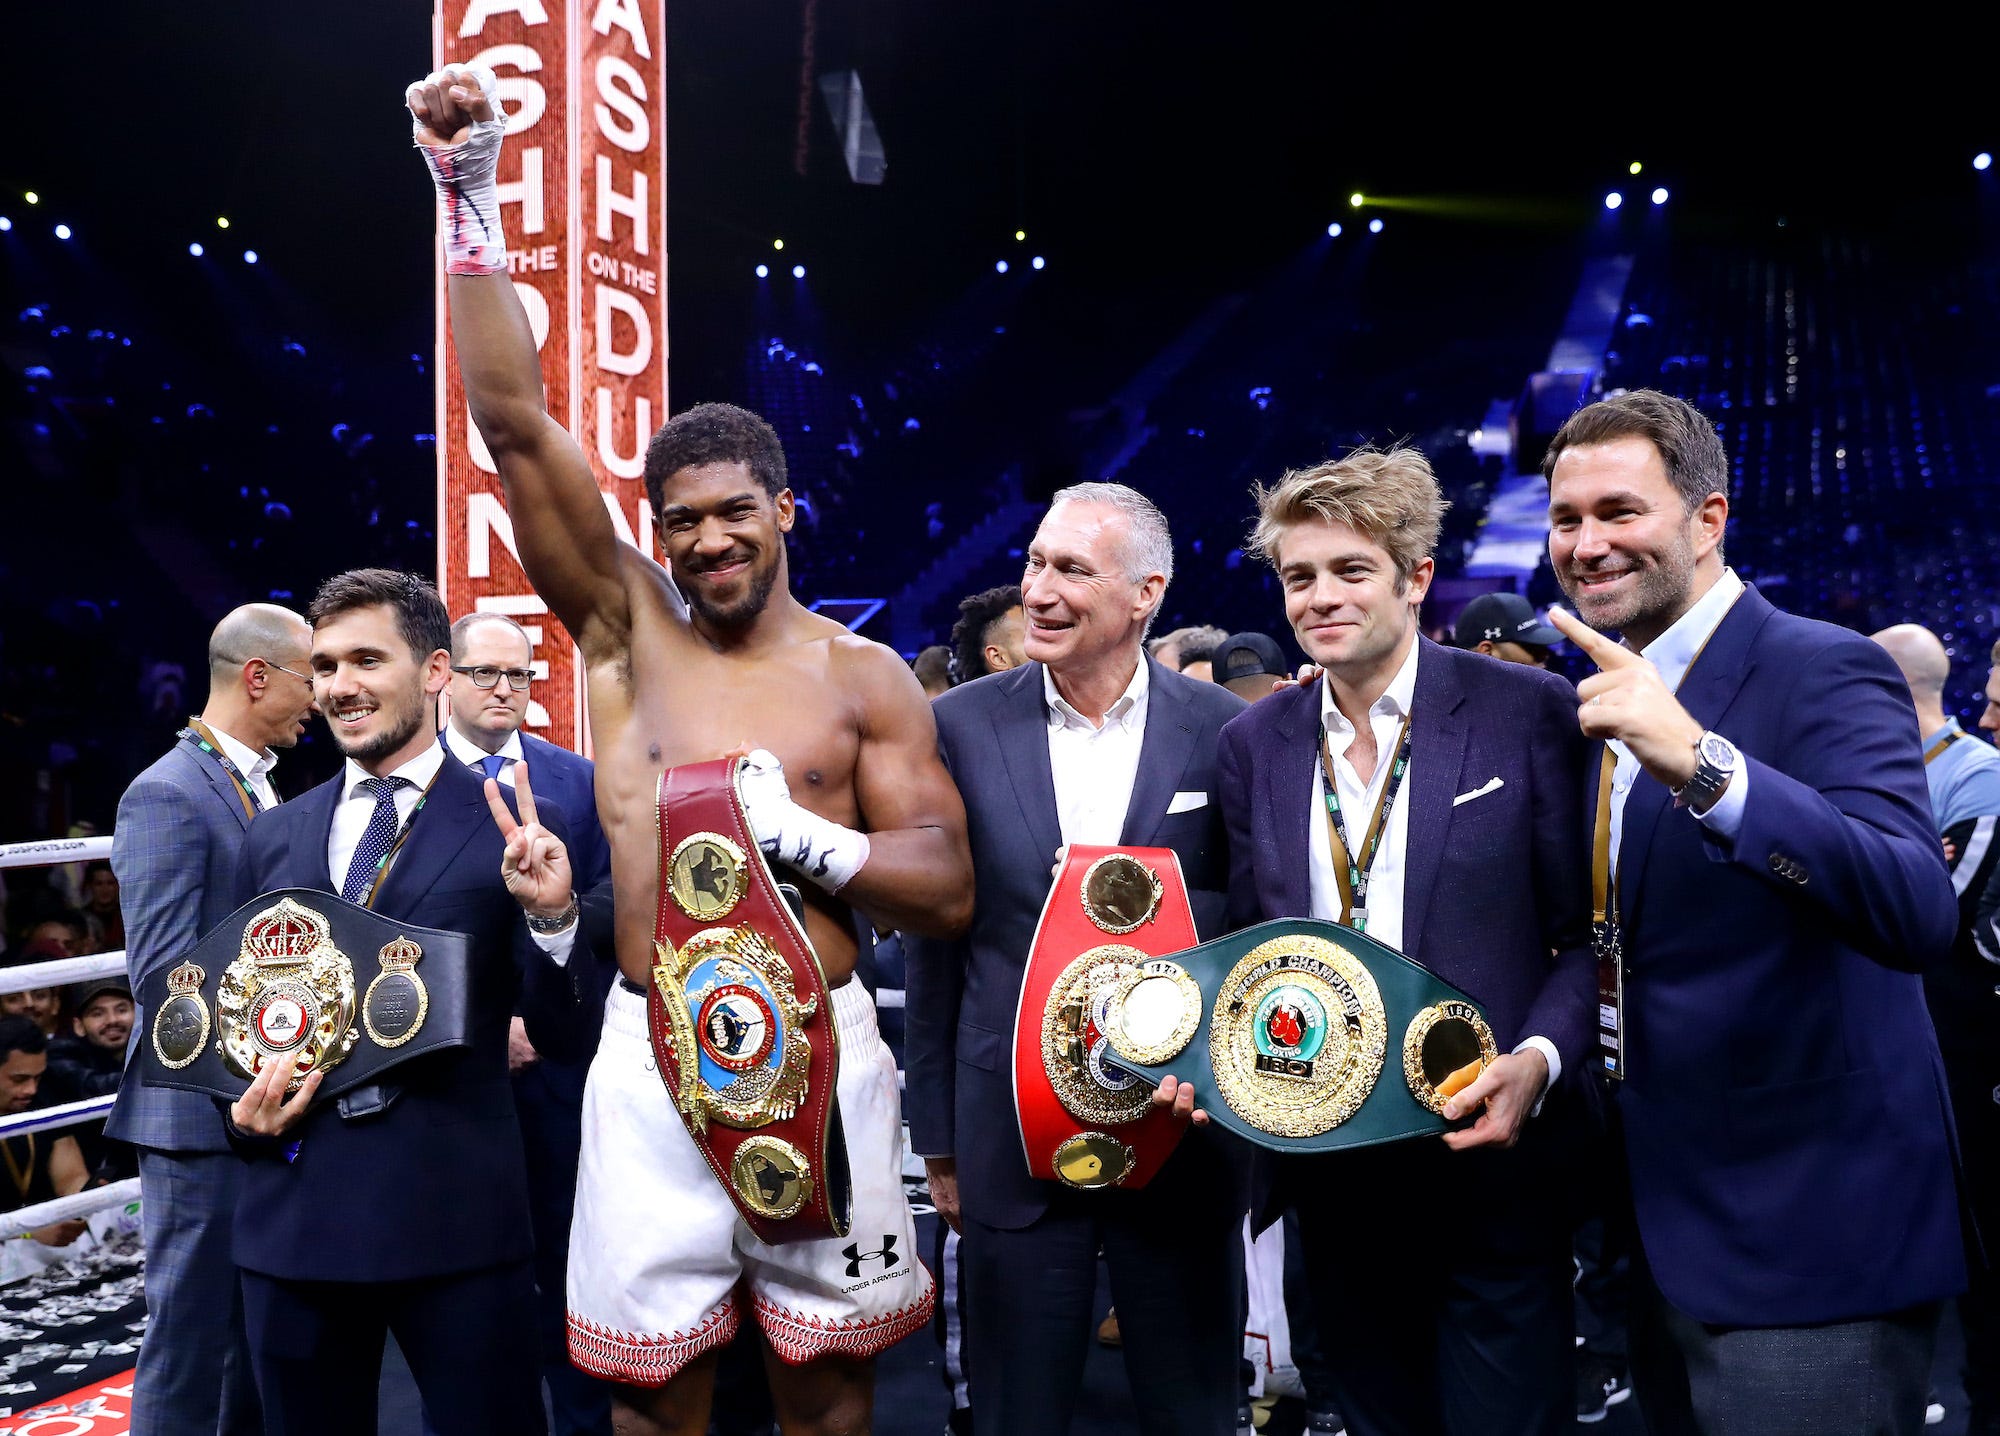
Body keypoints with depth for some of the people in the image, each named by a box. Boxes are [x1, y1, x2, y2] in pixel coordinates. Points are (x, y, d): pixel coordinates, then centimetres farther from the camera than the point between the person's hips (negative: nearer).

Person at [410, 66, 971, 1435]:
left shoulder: (867, 679, 1)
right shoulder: (629, 627, 2)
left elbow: (948, 890, -2)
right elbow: (517, 423, -7)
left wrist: (795, 830, -16)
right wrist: (474, 206, -13)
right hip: (651, 1053, 1)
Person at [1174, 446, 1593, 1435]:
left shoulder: (1528, 713, -7)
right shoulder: (1253, 743, 5)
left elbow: (1589, 933, -4)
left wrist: (1537, 1060, -20)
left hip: (1488, 1147, -3)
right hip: (1328, 1165, 4)